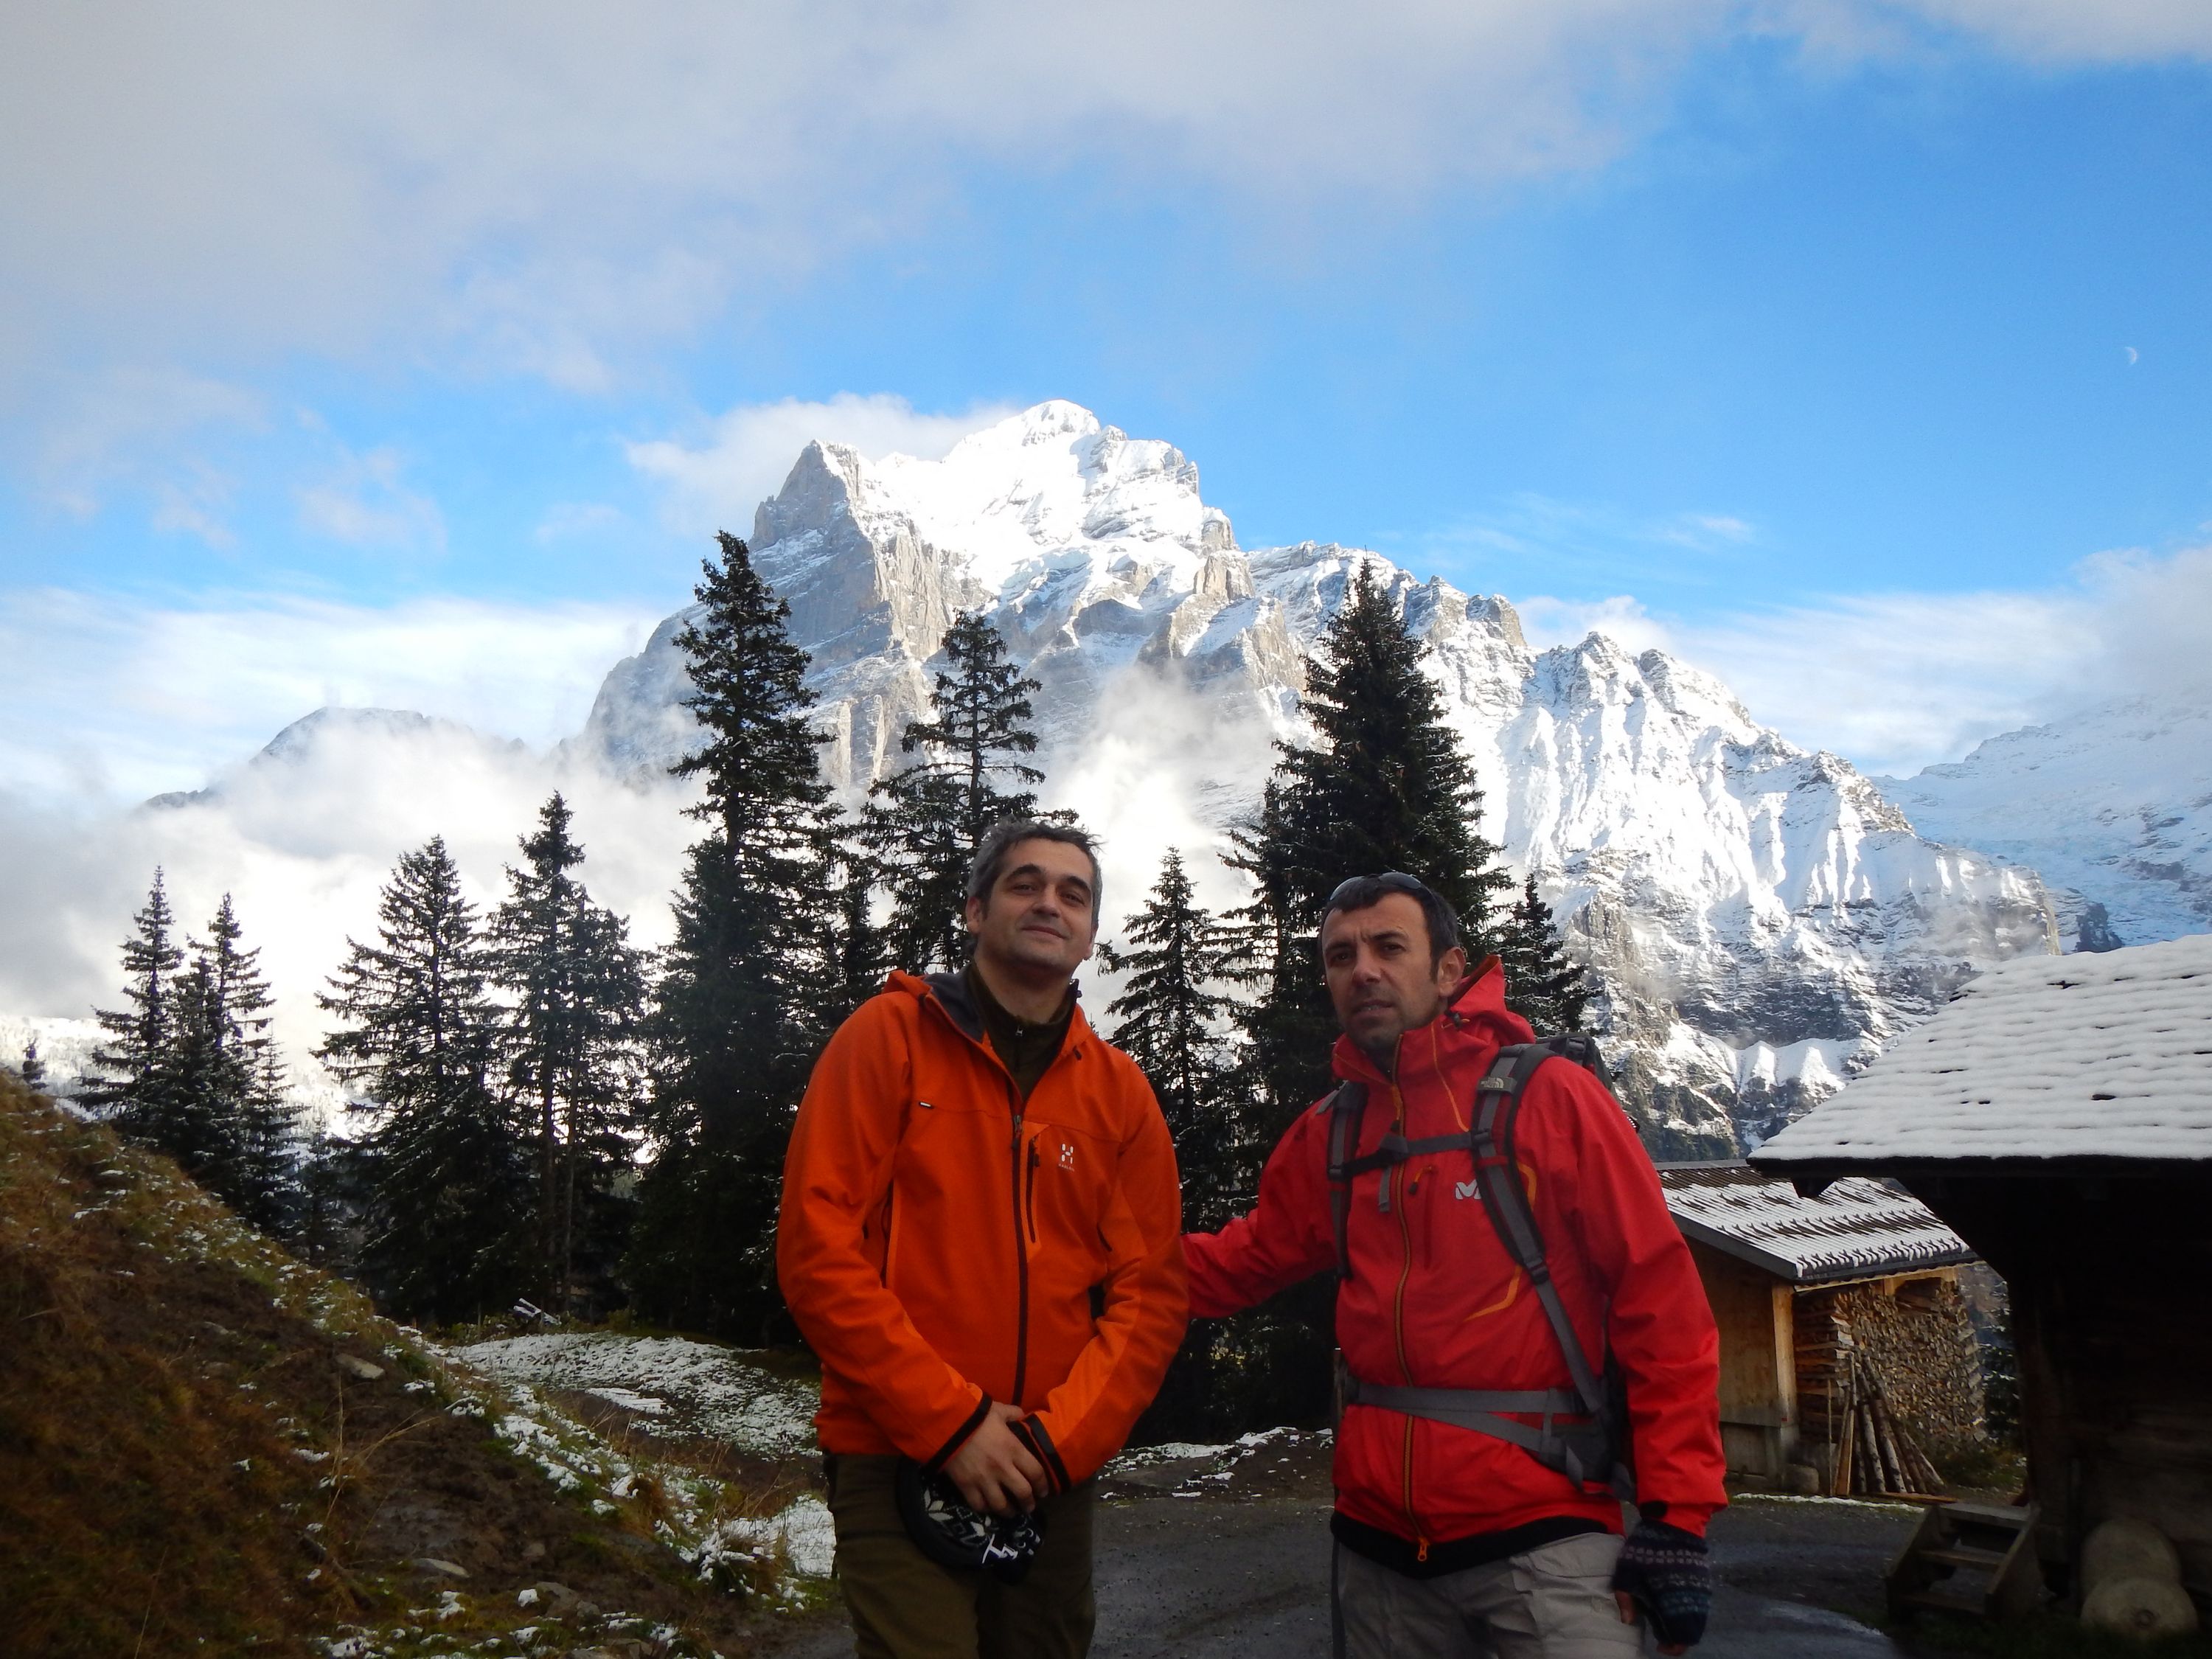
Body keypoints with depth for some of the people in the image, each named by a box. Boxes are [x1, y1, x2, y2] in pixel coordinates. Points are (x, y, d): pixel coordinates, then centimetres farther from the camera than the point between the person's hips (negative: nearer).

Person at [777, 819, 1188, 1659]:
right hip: (898, 1461, -4)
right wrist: (949, 1423, -15)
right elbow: (816, 1249, -11)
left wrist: (1057, 1441, -12)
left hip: (1055, 1479, 4)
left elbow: (1150, 1294, 2)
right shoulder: (889, 1036, -5)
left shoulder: (1120, 1091, 6)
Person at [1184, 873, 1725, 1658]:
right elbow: (1247, 1259, 16)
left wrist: (1675, 1514, -12)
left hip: (1542, 1538, -4)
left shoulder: (1551, 1097, -7)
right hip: (1378, 1546, 5)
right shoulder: (1328, 1131, 6)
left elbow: (1659, 1298, -9)